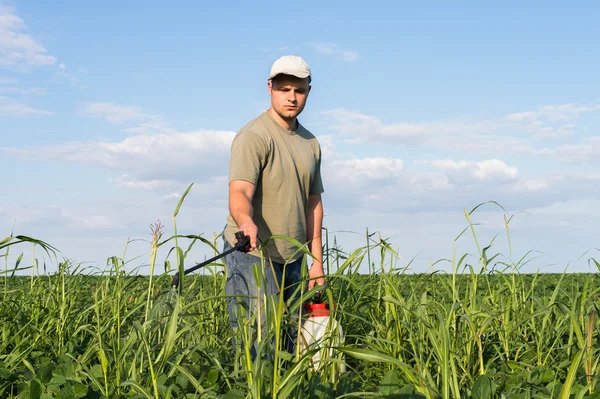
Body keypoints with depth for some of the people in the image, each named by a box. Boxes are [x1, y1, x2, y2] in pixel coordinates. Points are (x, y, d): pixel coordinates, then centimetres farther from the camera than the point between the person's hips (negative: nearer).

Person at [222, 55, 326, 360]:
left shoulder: (310, 143, 13)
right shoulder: (253, 136, -13)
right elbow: (239, 192, -27)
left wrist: (317, 261, 11)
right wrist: (246, 223, -49)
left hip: (294, 259, 8)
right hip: (252, 253, -7)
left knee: (292, 343, 11)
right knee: (259, 345, -11)